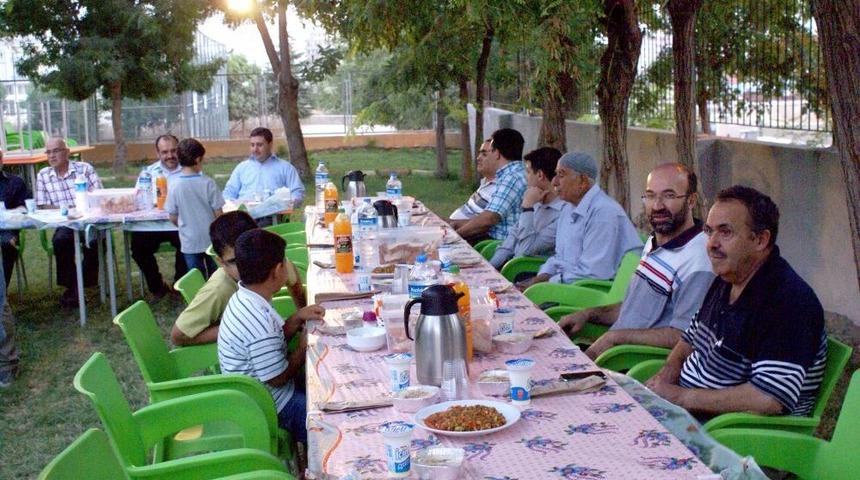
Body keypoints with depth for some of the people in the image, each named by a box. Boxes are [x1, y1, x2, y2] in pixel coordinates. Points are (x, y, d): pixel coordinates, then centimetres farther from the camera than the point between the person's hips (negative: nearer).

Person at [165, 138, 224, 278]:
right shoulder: (208, 183, -12)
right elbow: (218, 213, -9)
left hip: (189, 242, 1)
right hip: (211, 240, -1)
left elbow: (173, 218, -2)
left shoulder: (174, 186, -9)